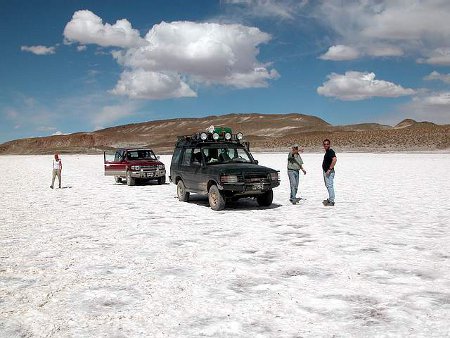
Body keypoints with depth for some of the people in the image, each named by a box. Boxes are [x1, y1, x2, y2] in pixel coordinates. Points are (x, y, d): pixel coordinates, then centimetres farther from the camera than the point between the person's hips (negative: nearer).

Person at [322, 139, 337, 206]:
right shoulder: (327, 152, 16)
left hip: (329, 172, -11)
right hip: (325, 171, 11)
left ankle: (331, 201, -8)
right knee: (328, 186, 18)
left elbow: (334, 159, -30)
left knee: (329, 186, -10)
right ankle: (330, 199, 28)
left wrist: (329, 169, -28)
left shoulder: (330, 151, -15)